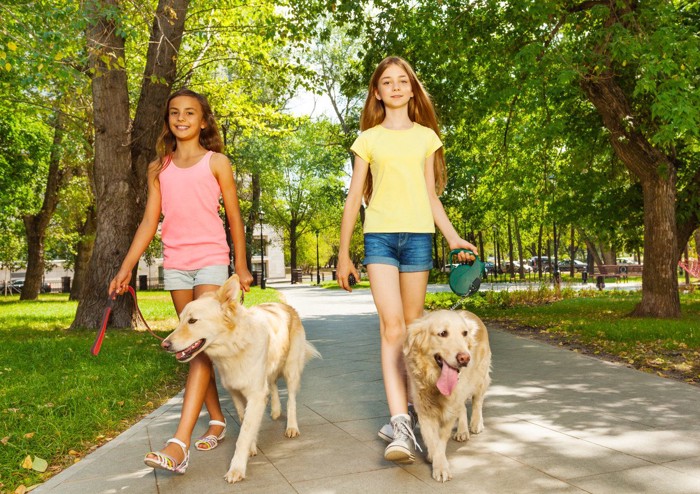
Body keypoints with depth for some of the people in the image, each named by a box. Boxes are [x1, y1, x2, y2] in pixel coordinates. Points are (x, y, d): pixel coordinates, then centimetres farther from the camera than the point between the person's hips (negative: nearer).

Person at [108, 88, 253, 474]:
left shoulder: (216, 163, 2)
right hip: (175, 263, 5)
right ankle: (216, 420, 22)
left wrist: (241, 267, 4)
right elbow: (150, 221, 11)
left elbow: (234, 218, 4)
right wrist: (126, 268, 7)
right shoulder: (159, 168, 12)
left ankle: (179, 444, -17)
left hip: (211, 259, -5)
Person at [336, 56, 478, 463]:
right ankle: (402, 425, -17)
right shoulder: (368, 139, 10)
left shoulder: (426, 136, 14)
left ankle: (406, 410, 19)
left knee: (412, 326, 5)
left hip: (418, 235, 2)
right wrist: (343, 253, 8)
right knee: (391, 324, -14)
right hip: (380, 235, -1)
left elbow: (430, 194, 15)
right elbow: (354, 197, 10)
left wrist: (454, 238, 5)